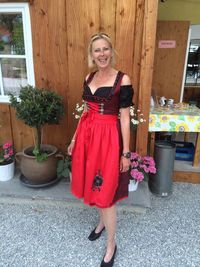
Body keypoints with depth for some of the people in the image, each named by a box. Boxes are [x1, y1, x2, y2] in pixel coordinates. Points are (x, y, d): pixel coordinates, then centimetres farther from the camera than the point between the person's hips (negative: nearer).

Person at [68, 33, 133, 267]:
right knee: (93, 186, 19)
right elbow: (86, 111, 14)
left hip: (108, 137, -6)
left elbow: (124, 117, -10)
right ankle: (102, 221, 47)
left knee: (106, 192, 3)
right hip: (87, 135, 6)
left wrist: (126, 153, -9)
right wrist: (74, 138, 16)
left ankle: (111, 245, 26)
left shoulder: (122, 79, -9)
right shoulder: (89, 78, 9)